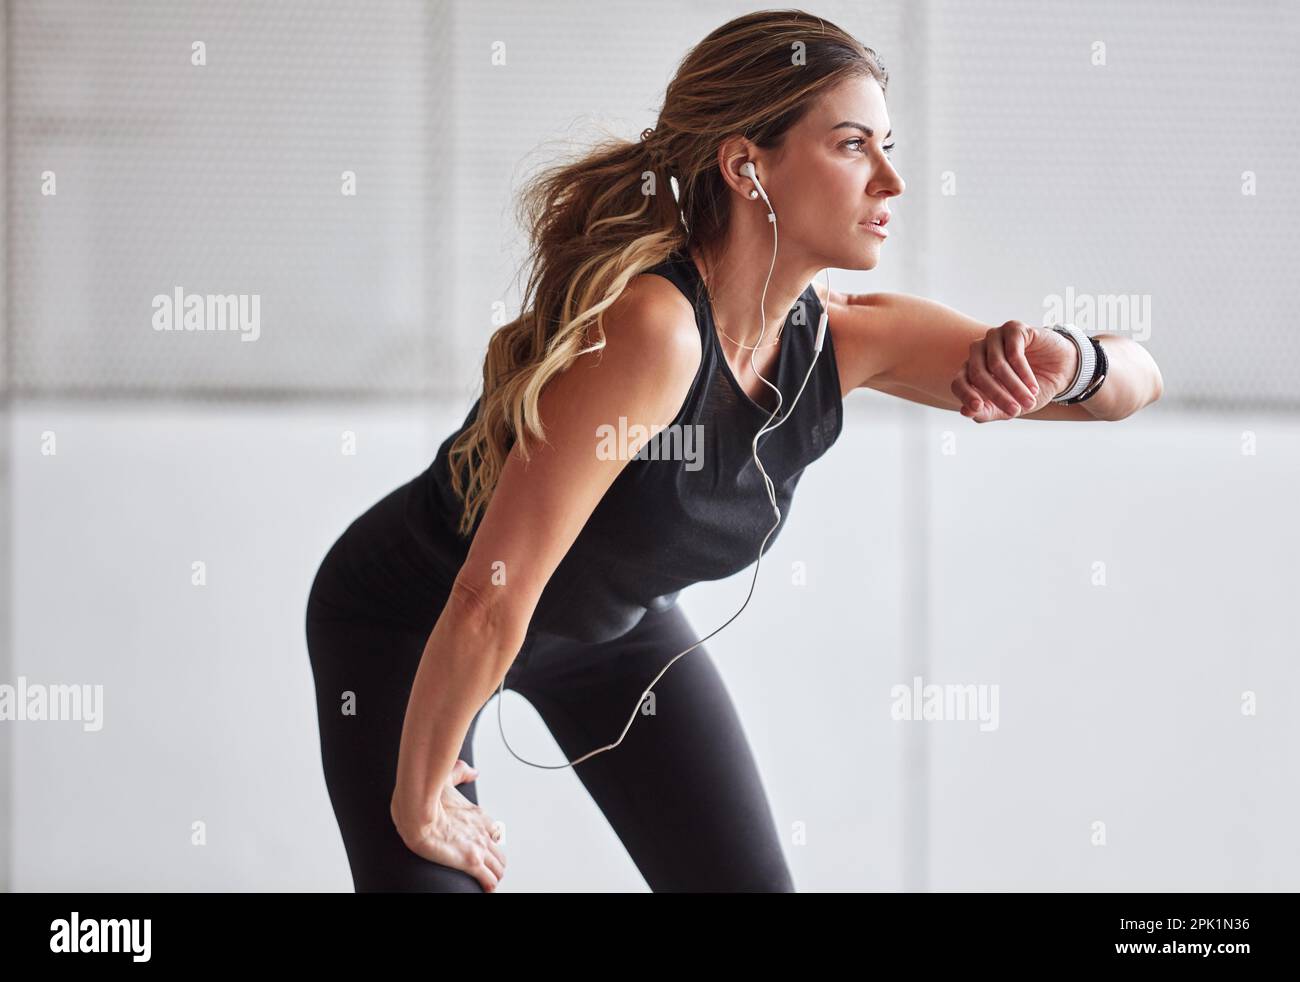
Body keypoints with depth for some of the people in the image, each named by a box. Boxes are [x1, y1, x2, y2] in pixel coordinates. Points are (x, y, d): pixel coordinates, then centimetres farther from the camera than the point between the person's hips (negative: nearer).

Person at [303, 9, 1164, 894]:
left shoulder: (839, 340, -17)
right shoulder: (653, 329, -38)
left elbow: (1134, 379, -10)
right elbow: (488, 607, -37)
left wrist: (1066, 361, -33)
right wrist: (417, 803, -26)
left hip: (620, 623, 6)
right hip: (412, 629, -6)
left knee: (751, 882, 3)